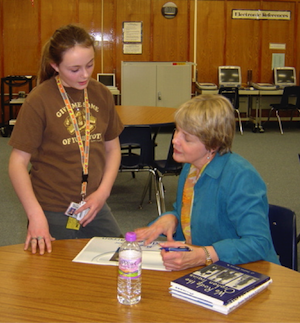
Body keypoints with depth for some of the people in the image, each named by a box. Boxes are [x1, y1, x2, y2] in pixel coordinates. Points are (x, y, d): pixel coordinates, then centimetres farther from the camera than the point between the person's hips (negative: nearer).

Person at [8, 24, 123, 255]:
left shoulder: (102, 95, 3)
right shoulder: (39, 101, -12)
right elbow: (18, 162, -11)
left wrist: (103, 192, -4)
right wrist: (35, 215, -21)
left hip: (94, 208, 5)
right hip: (52, 213, -4)